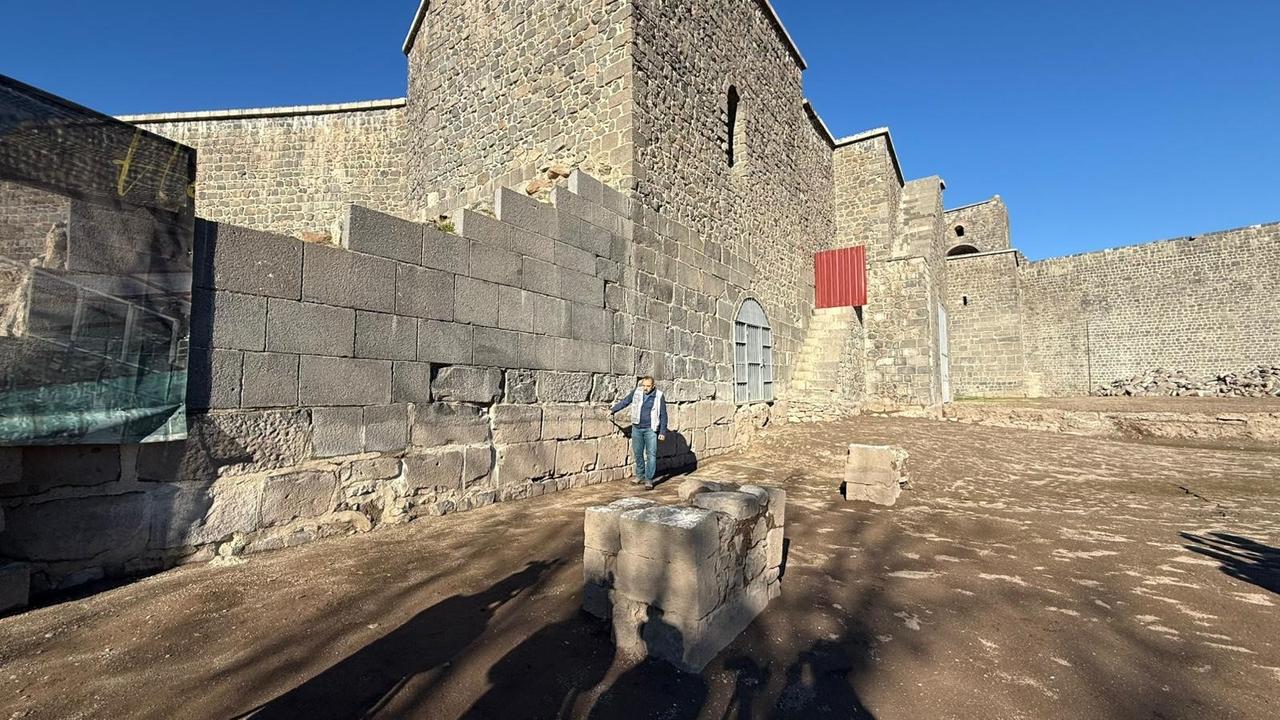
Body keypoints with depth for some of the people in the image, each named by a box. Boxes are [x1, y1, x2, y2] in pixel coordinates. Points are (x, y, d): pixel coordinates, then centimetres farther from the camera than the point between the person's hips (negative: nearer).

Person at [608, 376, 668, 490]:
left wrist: (663, 432, -6)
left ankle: (649, 480, 4)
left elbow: (663, 415, -4)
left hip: (651, 429, -3)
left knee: (651, 454, -5)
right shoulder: (637, 392, 0)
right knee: (637, 453, 13)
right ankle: (640, 475, 30)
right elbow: (625, 401, 15)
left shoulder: (659, 396, -8)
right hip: (637, 428, 4)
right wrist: (613, 410, 20)